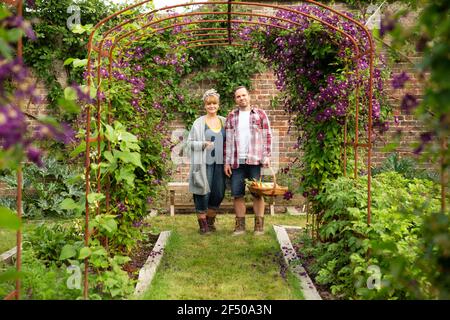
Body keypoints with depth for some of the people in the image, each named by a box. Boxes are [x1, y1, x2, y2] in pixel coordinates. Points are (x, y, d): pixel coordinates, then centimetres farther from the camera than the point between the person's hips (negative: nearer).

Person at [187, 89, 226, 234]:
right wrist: (203, 144, -17)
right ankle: (203, 224, 12)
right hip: (204, 163, -4)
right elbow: (190, 142, 0)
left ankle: (211, 221, 25)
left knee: (219, 194, 5)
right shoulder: (199, 122, 0)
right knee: (203, 193, -1)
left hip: (219, 163, 4)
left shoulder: (224, 121, 11)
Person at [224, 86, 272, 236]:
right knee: (237, 194, 3)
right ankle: (240, 225, 12)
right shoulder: (231, 117, 12)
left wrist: (267, 156, -5)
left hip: (255, 160, -2)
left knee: (257, 193, 0)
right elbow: (228, 140, 10)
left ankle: (259, 225, 8)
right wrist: (227, 162, 5)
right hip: (236, 161, 2)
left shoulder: (260, 114, 6)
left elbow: (267, 136, 4)